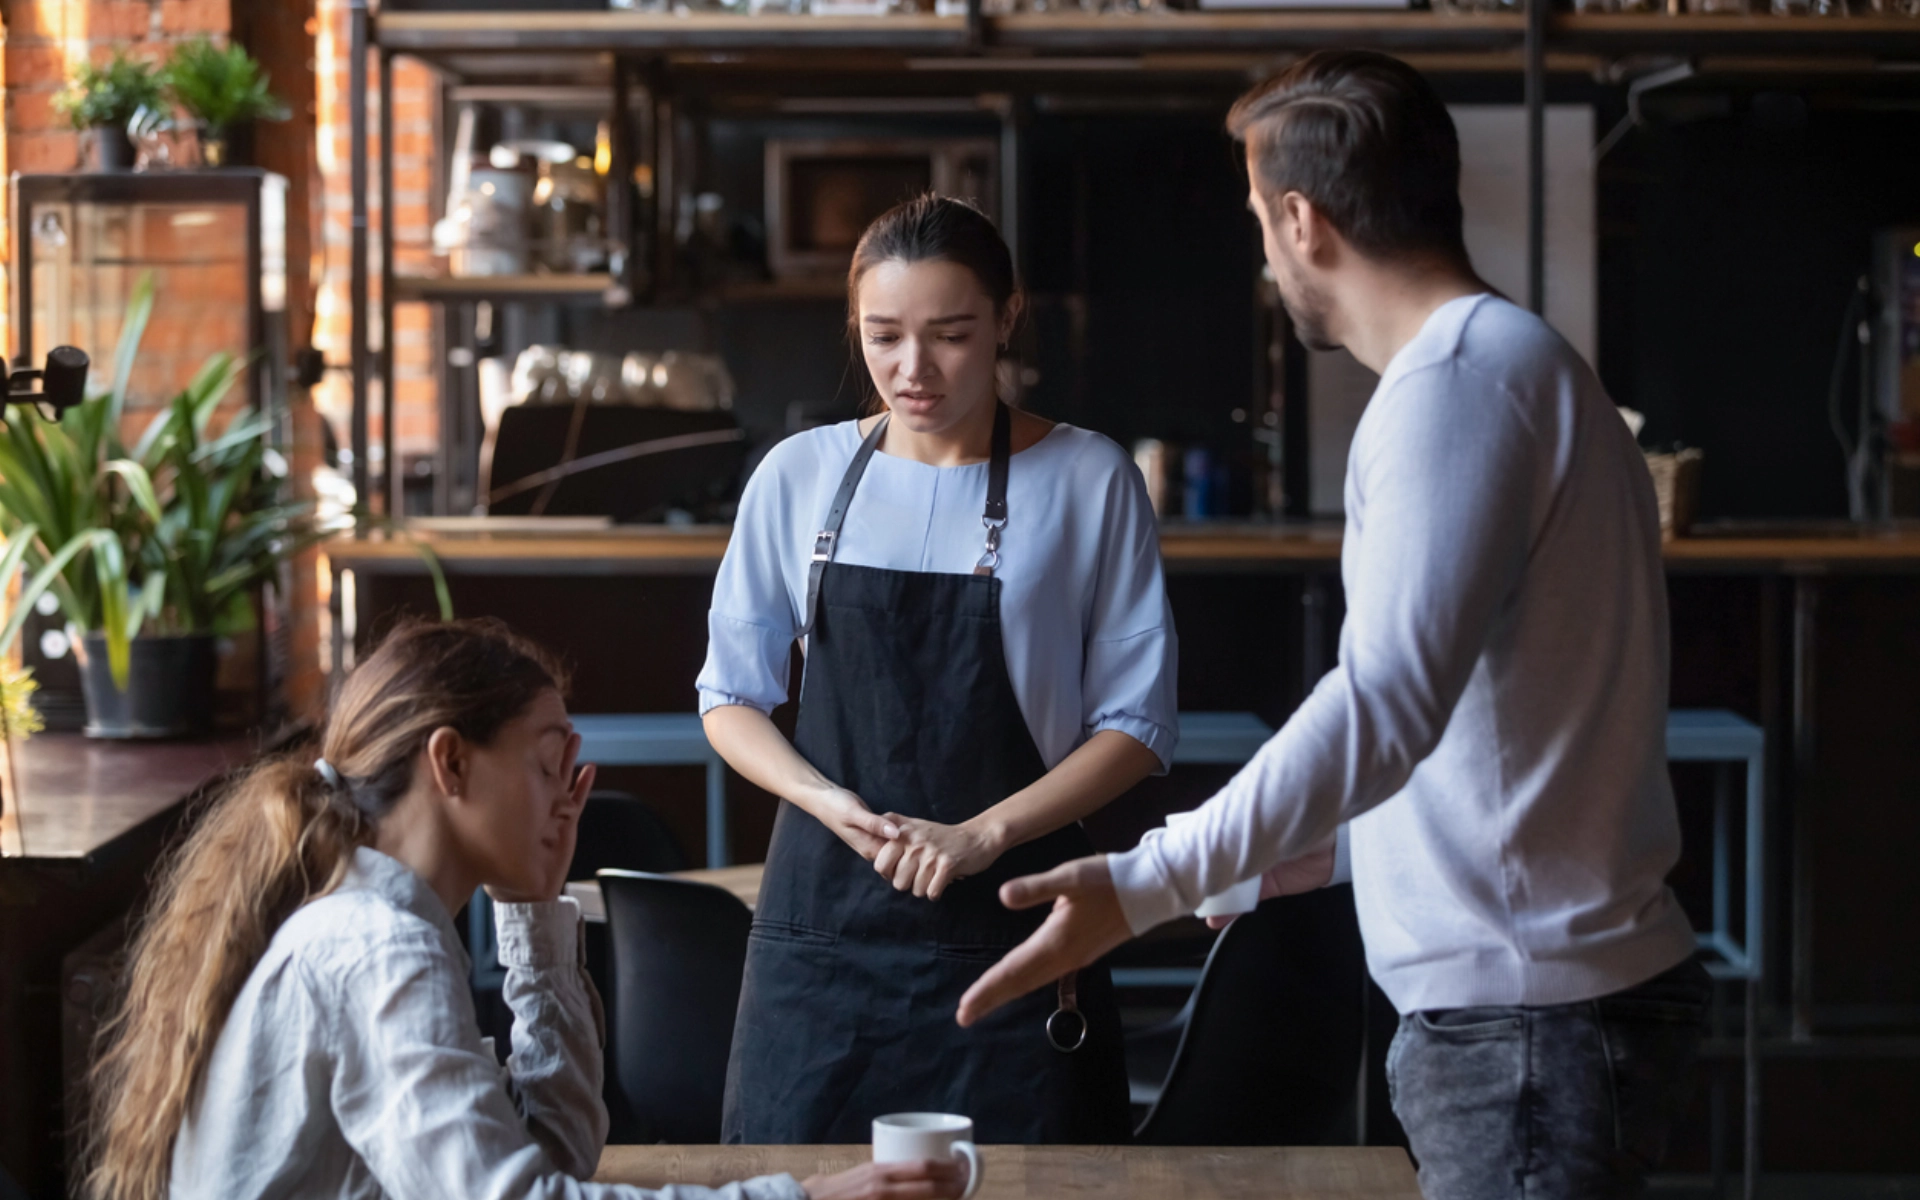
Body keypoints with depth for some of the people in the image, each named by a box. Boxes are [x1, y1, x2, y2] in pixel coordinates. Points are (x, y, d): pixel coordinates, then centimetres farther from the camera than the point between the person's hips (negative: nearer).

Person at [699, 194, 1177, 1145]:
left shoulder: (1088, 483, -1)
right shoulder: (800, 477, 6)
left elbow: (1137, 724, 0)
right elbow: (730, 694, 11)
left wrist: (982, 834, -13)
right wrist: (831, 804, -8)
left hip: (1007, 926, -2)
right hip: (824, 916, 2)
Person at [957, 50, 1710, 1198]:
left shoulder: (1462, 377, -17)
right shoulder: (1516, 359, 18)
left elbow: (1387, 699, -29)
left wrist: (1145, 886, -33)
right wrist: (1306, 852, 31)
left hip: (1529, 1017, -10)